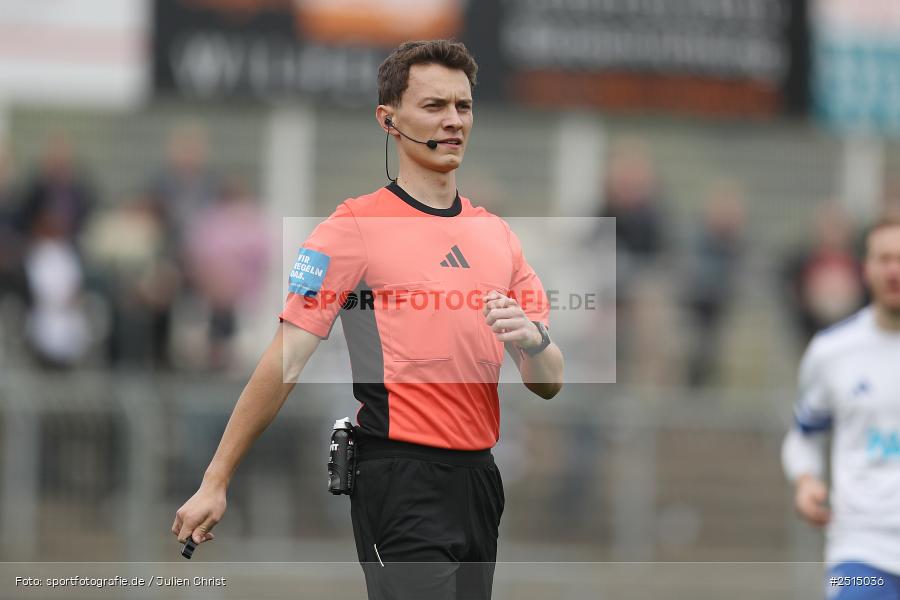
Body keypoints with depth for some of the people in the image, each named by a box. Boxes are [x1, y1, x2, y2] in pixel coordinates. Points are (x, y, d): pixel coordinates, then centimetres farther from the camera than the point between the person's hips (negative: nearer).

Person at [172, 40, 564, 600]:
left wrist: (532, 341, -10)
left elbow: (549, 383, 15)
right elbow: (285, 363, -7)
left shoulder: (497, 234, 15)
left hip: (478, 480, 7)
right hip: (402, 484, -7)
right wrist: (215, 483, -10)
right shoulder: (357, 226, -4)